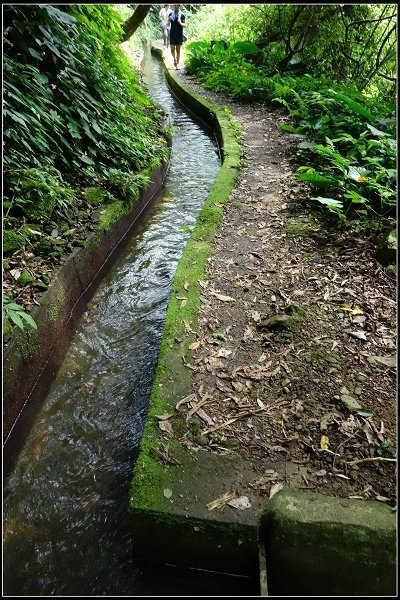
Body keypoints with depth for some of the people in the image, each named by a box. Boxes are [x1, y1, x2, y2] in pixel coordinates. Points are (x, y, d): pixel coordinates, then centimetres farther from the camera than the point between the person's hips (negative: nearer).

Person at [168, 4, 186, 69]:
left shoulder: (182, 15, 2)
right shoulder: (170, 14, 6)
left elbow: (185, 25, 4)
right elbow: (168, 24, 10)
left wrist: (180, 23, -15)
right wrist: (169, 21, -12)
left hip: (179, 34, -1)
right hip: (172, 34, 1)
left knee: (178, 49, 3)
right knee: (172, 49, -8)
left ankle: (177, 64, 9)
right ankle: (174, 59, 16)